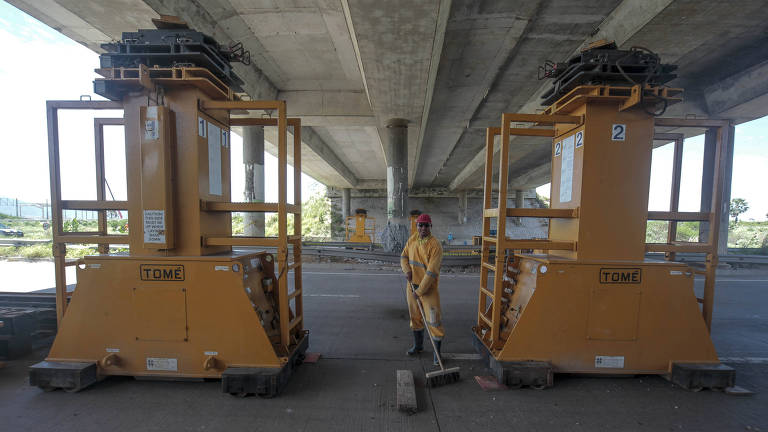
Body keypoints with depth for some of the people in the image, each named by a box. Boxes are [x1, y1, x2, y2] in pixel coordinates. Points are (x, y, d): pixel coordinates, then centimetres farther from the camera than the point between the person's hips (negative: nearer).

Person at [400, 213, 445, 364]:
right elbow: (404, 256, 11)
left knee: (433, 318, -2)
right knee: (415, 316, 19)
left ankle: (437, 351, 17)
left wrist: (420, 291, -22)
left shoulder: (435, 246, -20)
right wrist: (407, 270, -9)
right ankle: (418, 345, 39)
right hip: (412, 284, 6)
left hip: (428, 287, -6)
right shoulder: (413, 239, 1)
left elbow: (431, 272, -23)